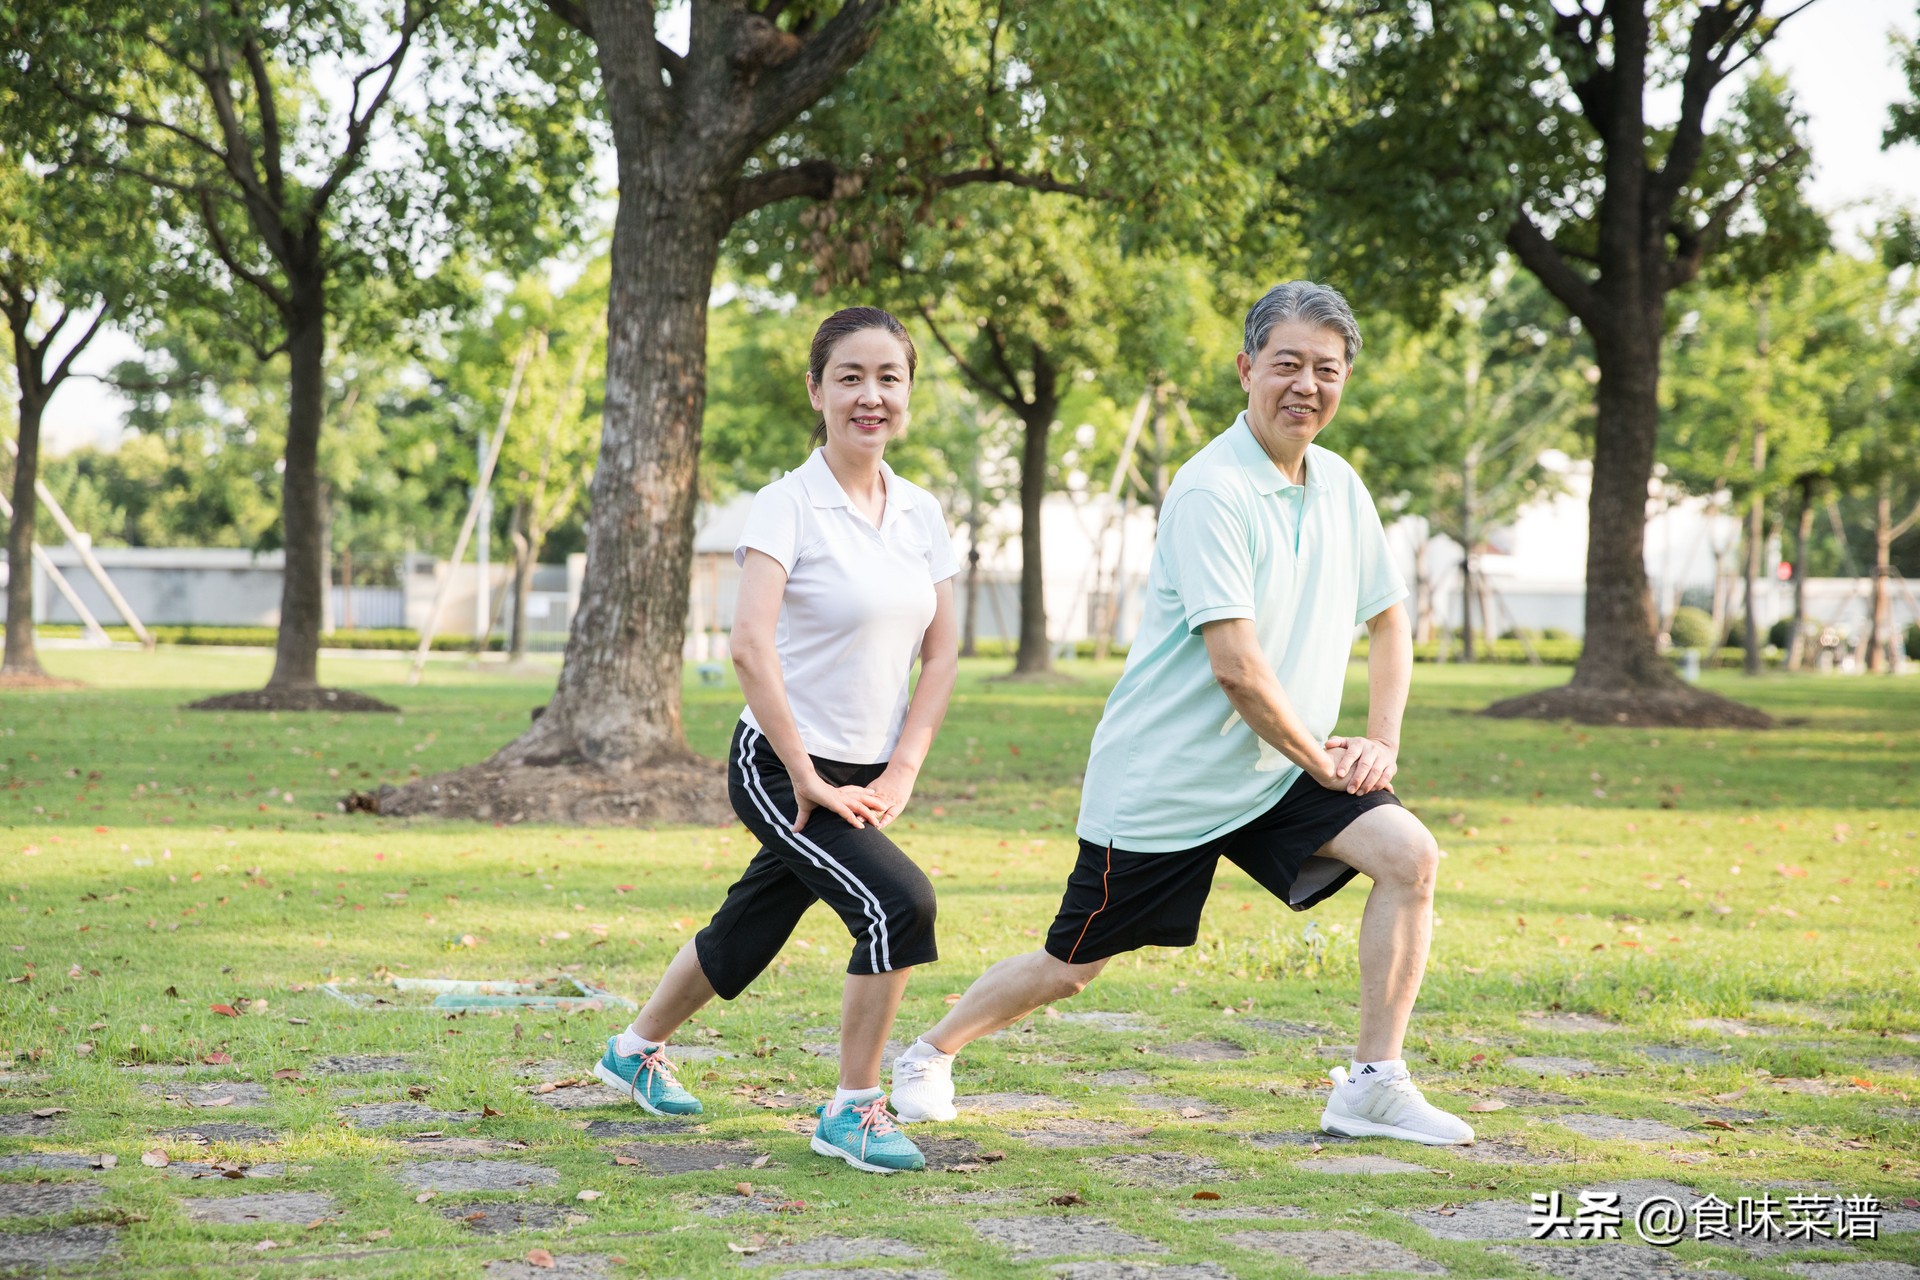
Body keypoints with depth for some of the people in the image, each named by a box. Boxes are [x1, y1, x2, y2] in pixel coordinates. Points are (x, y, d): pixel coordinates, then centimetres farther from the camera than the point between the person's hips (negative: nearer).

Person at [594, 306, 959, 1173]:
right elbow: (750, 647, -23)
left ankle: (636, 1049, 43)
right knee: (899, 903, -23)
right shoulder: (787, 505, -14)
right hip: (781, 768, -6)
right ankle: (852, 1111, -8)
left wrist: (901, 775, -2)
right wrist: (809, 780, -22)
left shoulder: (921, 514, 5)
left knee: (744, 941, 17)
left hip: (867, 778, 6)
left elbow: (941, 655, 8)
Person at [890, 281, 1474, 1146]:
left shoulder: (1339, 487, 4)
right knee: (1071, 968, 5)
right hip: (1162, 781, -6)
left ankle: (1373, 1088, -8)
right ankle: (931, 1053, 33)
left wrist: (1382, 739, 3)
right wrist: (1319, 760, -14)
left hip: (1277, 778, 6)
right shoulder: (1211, 492, -20)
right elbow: (1235, 666, -25)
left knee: (1409, 853, -16)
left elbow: (1388, 621, 18)